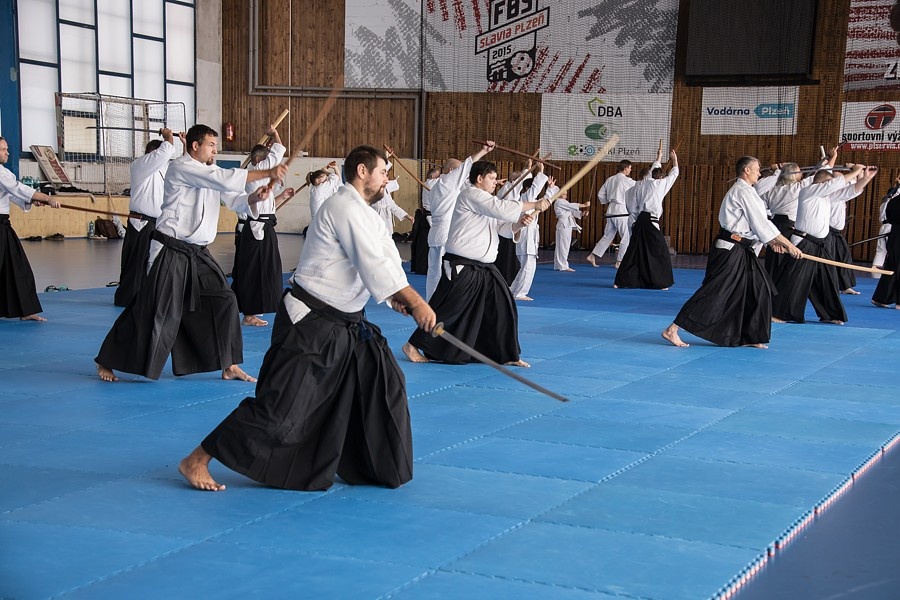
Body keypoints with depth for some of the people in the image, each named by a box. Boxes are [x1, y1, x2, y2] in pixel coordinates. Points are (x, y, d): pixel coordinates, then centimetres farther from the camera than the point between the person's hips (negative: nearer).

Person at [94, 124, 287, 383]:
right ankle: (107, 361, 9)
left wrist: (255, 198, -15)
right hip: (170, 252, -8)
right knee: (150, 310, -5)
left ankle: (229, 366, 11)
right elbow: (226, 179, -23)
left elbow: (236, 200, 8)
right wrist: (267, 173, -22)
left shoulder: (211, 172, 13)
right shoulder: (181, 167, -13)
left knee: (223, 301, 2)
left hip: (197, 254, 8)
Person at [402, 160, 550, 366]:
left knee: (503, 308, 5)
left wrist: (520, 223, -9)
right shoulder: (471, 195, -12)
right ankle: (413, 345, 10)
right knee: (446, 310, -4)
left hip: (484, 268, 9)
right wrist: (534, 205, -16)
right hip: (461, 268, -9)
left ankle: (507, 355, 15)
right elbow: (503, 209, -22)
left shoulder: (486, 200, 18)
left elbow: (505, 227, 13)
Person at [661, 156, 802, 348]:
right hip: (730, 251, -11)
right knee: (714, 292, -11)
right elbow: (761, 224, -15)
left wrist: (771, 242, 8)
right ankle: (672, 330, -11)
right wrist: (788, 245, -10)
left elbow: (750, 224, 18)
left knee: (758, 290, 12)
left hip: (741, 252, 11)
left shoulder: (740, 190, 19)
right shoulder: (744, 191, -12)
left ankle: (748, 337, 18)